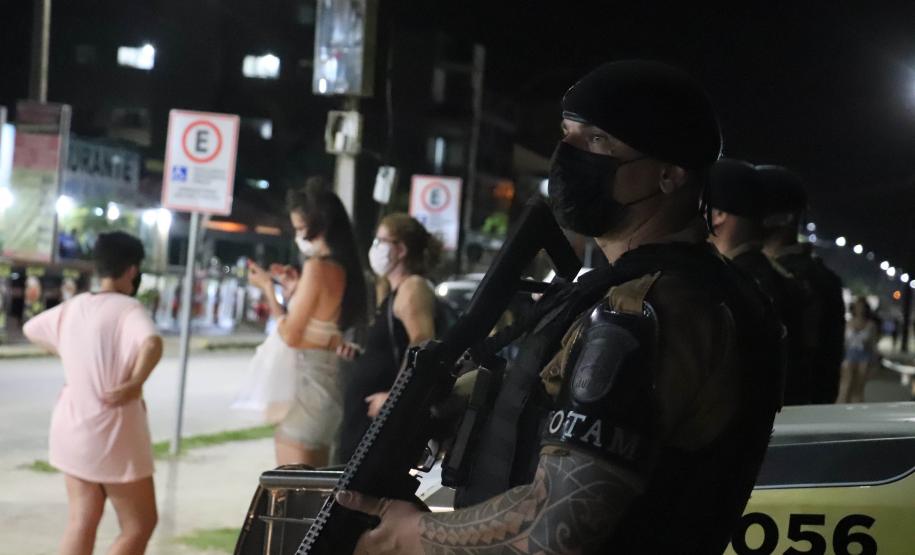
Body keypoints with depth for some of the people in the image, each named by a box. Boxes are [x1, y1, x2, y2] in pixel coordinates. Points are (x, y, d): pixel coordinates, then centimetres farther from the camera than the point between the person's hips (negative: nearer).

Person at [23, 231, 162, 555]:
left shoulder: (72, 308, 6)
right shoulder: (128, 308, -16)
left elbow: (31, 329, 24)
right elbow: (152, 343, -36)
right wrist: (135, 383, -23)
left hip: (72, 428, 7)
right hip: (112, 431, -7)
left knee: (81, 522, 12)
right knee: (139, 525, 5)